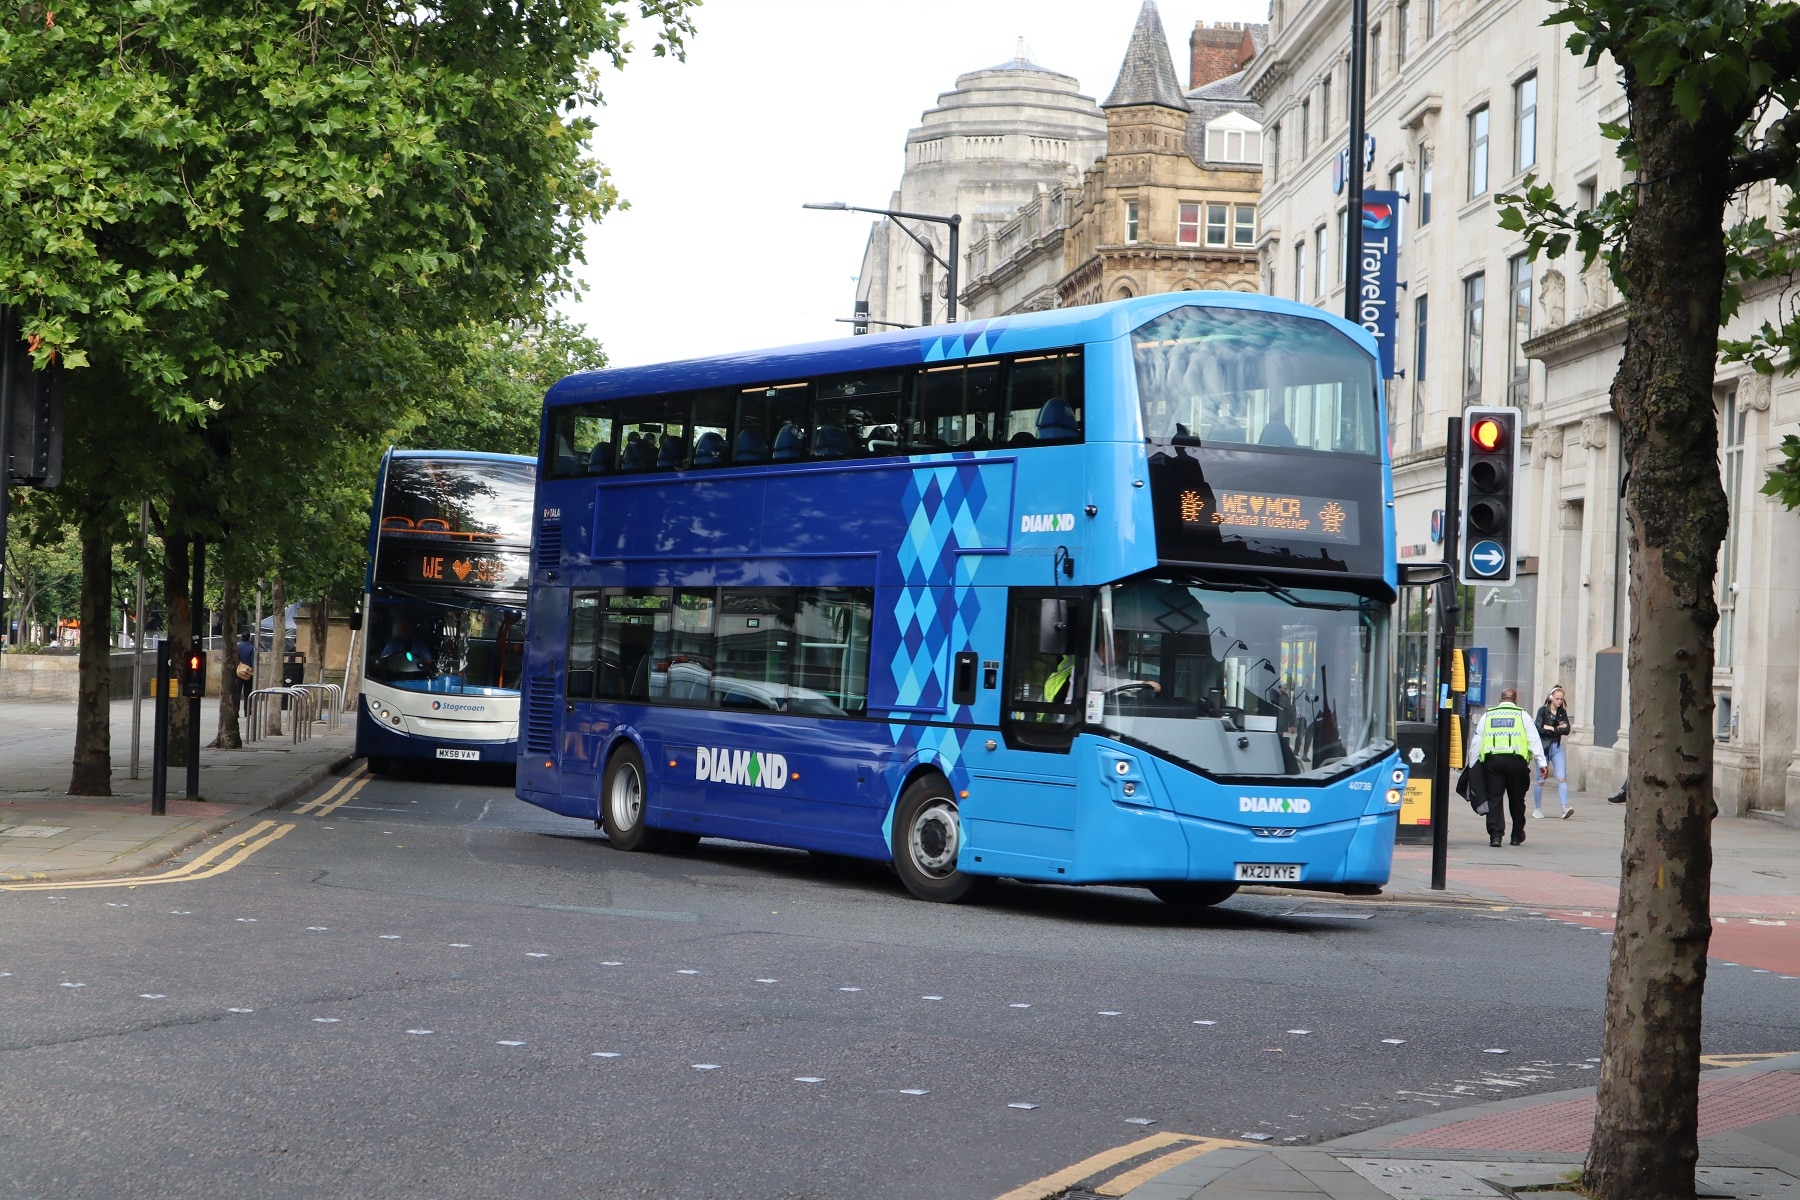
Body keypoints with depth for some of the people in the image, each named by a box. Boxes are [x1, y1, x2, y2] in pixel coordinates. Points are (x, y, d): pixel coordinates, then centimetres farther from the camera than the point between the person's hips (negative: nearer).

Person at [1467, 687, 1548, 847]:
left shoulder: (1487, 716, 16)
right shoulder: (1522, 715, 10)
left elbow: (1476, 741, 15)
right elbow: (1534, 740, 5)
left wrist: (1472, 766, 20)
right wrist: (1542, 763, 4)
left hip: (1492, 760, 1)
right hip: (1516, 761, -1)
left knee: (1494, 799, 2)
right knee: (1516, 799, 12)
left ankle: (1495, 835, -10)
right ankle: (1517, 835, 22)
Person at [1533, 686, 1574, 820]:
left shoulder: (1563, 712, 7)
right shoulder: (1543, 711, -5)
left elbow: (1567, 730, -4)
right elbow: (1539, 729, -17)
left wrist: (1550, 728, -12)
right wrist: (1558, 729, -12)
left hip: (1557, 747, 3)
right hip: (1543, 747, -3)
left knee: (1562, 778, -11)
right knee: (1541, 779, 4)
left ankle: (1565, 808, -20)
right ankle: (1537, 809, 17)